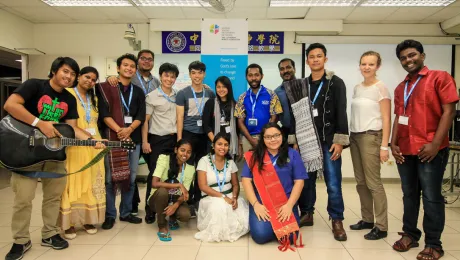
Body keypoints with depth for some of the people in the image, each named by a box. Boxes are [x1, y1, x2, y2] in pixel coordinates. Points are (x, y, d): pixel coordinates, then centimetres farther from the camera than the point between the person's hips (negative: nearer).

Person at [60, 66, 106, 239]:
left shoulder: (94, 99, 20)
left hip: (93, 146, 6)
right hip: (73, 146, -6)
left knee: (91, 184, 8)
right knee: (72, 184, -4)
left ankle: (88, 219, 18)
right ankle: (69, 222, 6)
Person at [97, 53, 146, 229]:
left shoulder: (138, 92, 14)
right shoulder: (106, 88, 3)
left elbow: (141, 116, 4)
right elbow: (104, 114, -7)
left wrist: (129, 130, -13)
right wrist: (119, 131, -17)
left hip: (133, 139, 4)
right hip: (111, 138, -4)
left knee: (131, 178, 8)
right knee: (110, 178, -1)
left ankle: (126, 213, 21)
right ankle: (110, 215, 12)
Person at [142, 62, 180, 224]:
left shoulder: (177, 96, 9)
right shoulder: (152, 96, -3)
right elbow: (145, 120, -4)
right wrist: (145, 142, -10)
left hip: (174, 139, 4)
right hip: (158, 140, -3)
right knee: (154, 174, 2)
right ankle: (150, 210, 13)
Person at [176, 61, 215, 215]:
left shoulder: (210, 93, 7)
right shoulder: (182, 93, -2)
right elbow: (180, 118, -4)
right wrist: (179, 139, -9)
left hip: (205, 135, 3)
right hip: (188, 135, -3)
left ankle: (198, 199, 24)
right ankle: (188, 201, 14)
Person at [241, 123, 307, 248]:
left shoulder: (292, 154, 3)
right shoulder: (254, 156, 4)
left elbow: (299, 181, 0)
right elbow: (246, 180, -1)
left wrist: (289, 205, -11)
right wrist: (256, 204, -12)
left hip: (286, 202, 0)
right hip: (261, 202, 0)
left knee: (289, 235, -18)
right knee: (261, 235, -20)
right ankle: (264, 221, 15)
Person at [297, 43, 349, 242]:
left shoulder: (336, 83, 2)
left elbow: (341, 113, -5)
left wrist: (339, 140, -13)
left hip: (328, 142, -3)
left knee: (333, 184, -2)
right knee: (306, 180, 8)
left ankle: (337, 221, 11)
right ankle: (306, 214, 23)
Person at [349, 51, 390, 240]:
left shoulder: (381, 88, -5)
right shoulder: (357, 88, 12)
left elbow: (386, 119, -8)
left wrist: (384, 146, -13)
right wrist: (350, 136, 7)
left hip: (371, 137, -6)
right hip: (355, 137, 6)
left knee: (373, 182, -5)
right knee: (361, 182, 9)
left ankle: (381, 227, 4)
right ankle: (367, 219, 22)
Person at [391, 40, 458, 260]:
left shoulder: (439, 78, -1)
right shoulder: (400, 88, 16)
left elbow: (449, 111, -8)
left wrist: (435, 144, -16)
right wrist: (394, 144, 4)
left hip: (430, 150, -5)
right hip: (405, 151, 5)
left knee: (431, 197, 0)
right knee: (409, 195, 12)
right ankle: (410, 234, 25)